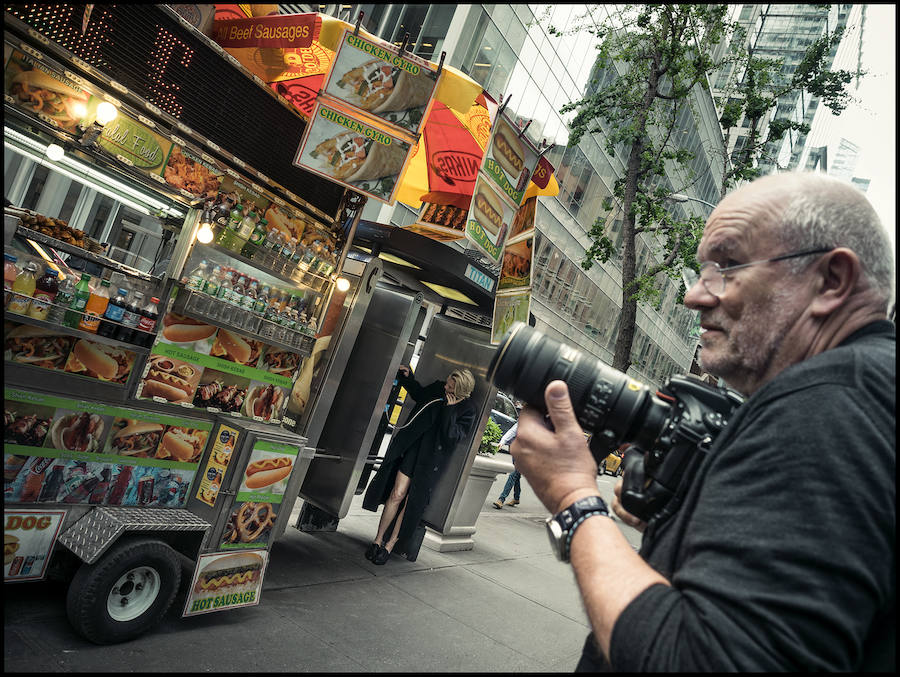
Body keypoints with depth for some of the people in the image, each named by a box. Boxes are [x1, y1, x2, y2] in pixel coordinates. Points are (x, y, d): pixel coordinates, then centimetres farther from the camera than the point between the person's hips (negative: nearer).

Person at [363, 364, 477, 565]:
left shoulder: (467, 411, -10)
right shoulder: (438, 388, 1)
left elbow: (451, 436, -20)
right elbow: (419, 394, 23)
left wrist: (449, 409, -23)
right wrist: (405, 377, 12)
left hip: (431, 459, -3)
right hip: (413, 447, 3)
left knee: (412, 501, 0)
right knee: (398, 493, -4)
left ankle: (391, 545, 15)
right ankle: (378, 539, 10)